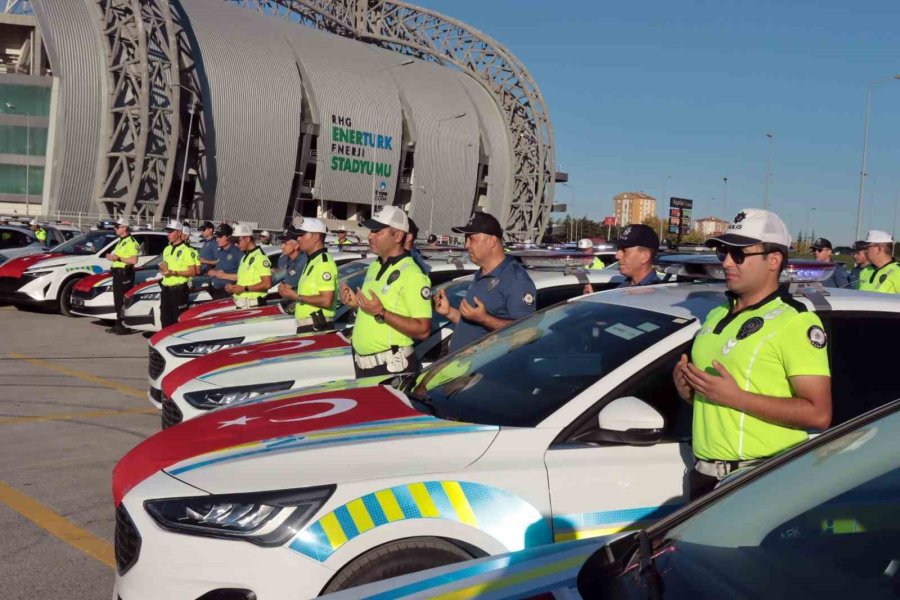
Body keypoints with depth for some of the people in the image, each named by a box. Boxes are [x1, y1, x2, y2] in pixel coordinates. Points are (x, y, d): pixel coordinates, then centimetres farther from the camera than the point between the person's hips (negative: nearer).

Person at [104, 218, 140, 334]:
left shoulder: (131, 242, -13)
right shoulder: (121, 241, 19)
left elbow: (134, 260, -22)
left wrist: (118, 258, -20)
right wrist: (112, 257, 10)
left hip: (125, 274, -10)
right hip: (117, 273, 10)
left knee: (124, 301, -10)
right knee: (117, 301, 13)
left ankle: (126, 326, -8)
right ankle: (118, 325, 20)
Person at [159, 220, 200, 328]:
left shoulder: (186, 250, -10)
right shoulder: (167, 249, 15)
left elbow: (193, 271, -15)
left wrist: (174, 272, -21)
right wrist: (163, 267, 4)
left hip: (179, 289, -8)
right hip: (165, 288, 8)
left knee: (179, 319, -6)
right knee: (165, 319, 13)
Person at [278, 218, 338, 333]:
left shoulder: (324, 262, -15)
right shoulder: (311, 261, 19)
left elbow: (326, 301, -23)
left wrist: (296, 296, -16)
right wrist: (289, 291, 8)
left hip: (317, 328, -11)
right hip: (306, 327, 11)